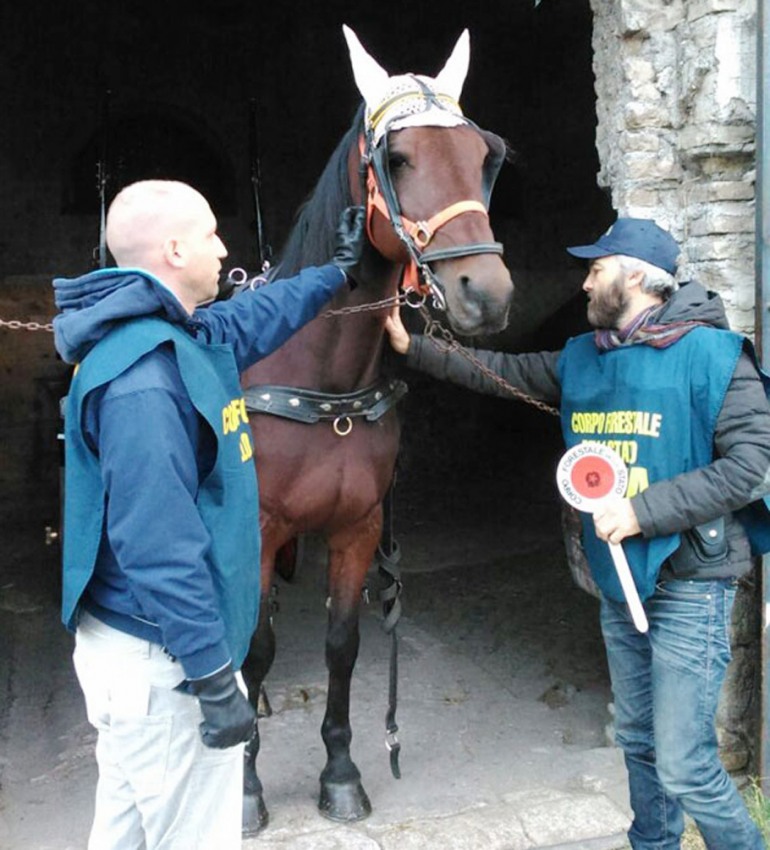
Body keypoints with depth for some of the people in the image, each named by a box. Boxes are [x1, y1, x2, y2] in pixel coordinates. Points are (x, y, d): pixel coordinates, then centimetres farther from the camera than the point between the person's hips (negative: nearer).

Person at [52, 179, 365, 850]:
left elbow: (256, 318, 26)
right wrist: (214, 679, -24)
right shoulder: (140, 378, -26)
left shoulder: (182, 336, 6)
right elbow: (159, 543, -28)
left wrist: (339, 271, 36)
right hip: (160, 662, -10)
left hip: (132, 643, 10)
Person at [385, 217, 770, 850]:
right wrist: (413, 346, 14)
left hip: (690, 589, -7)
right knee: (639, 742, 20)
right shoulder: (582, 359, 8)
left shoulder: (712, 354, -13)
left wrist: (643, 510, -23)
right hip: (619, 583, 7)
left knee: (684, 765, -4)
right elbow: (500, 372, 16)